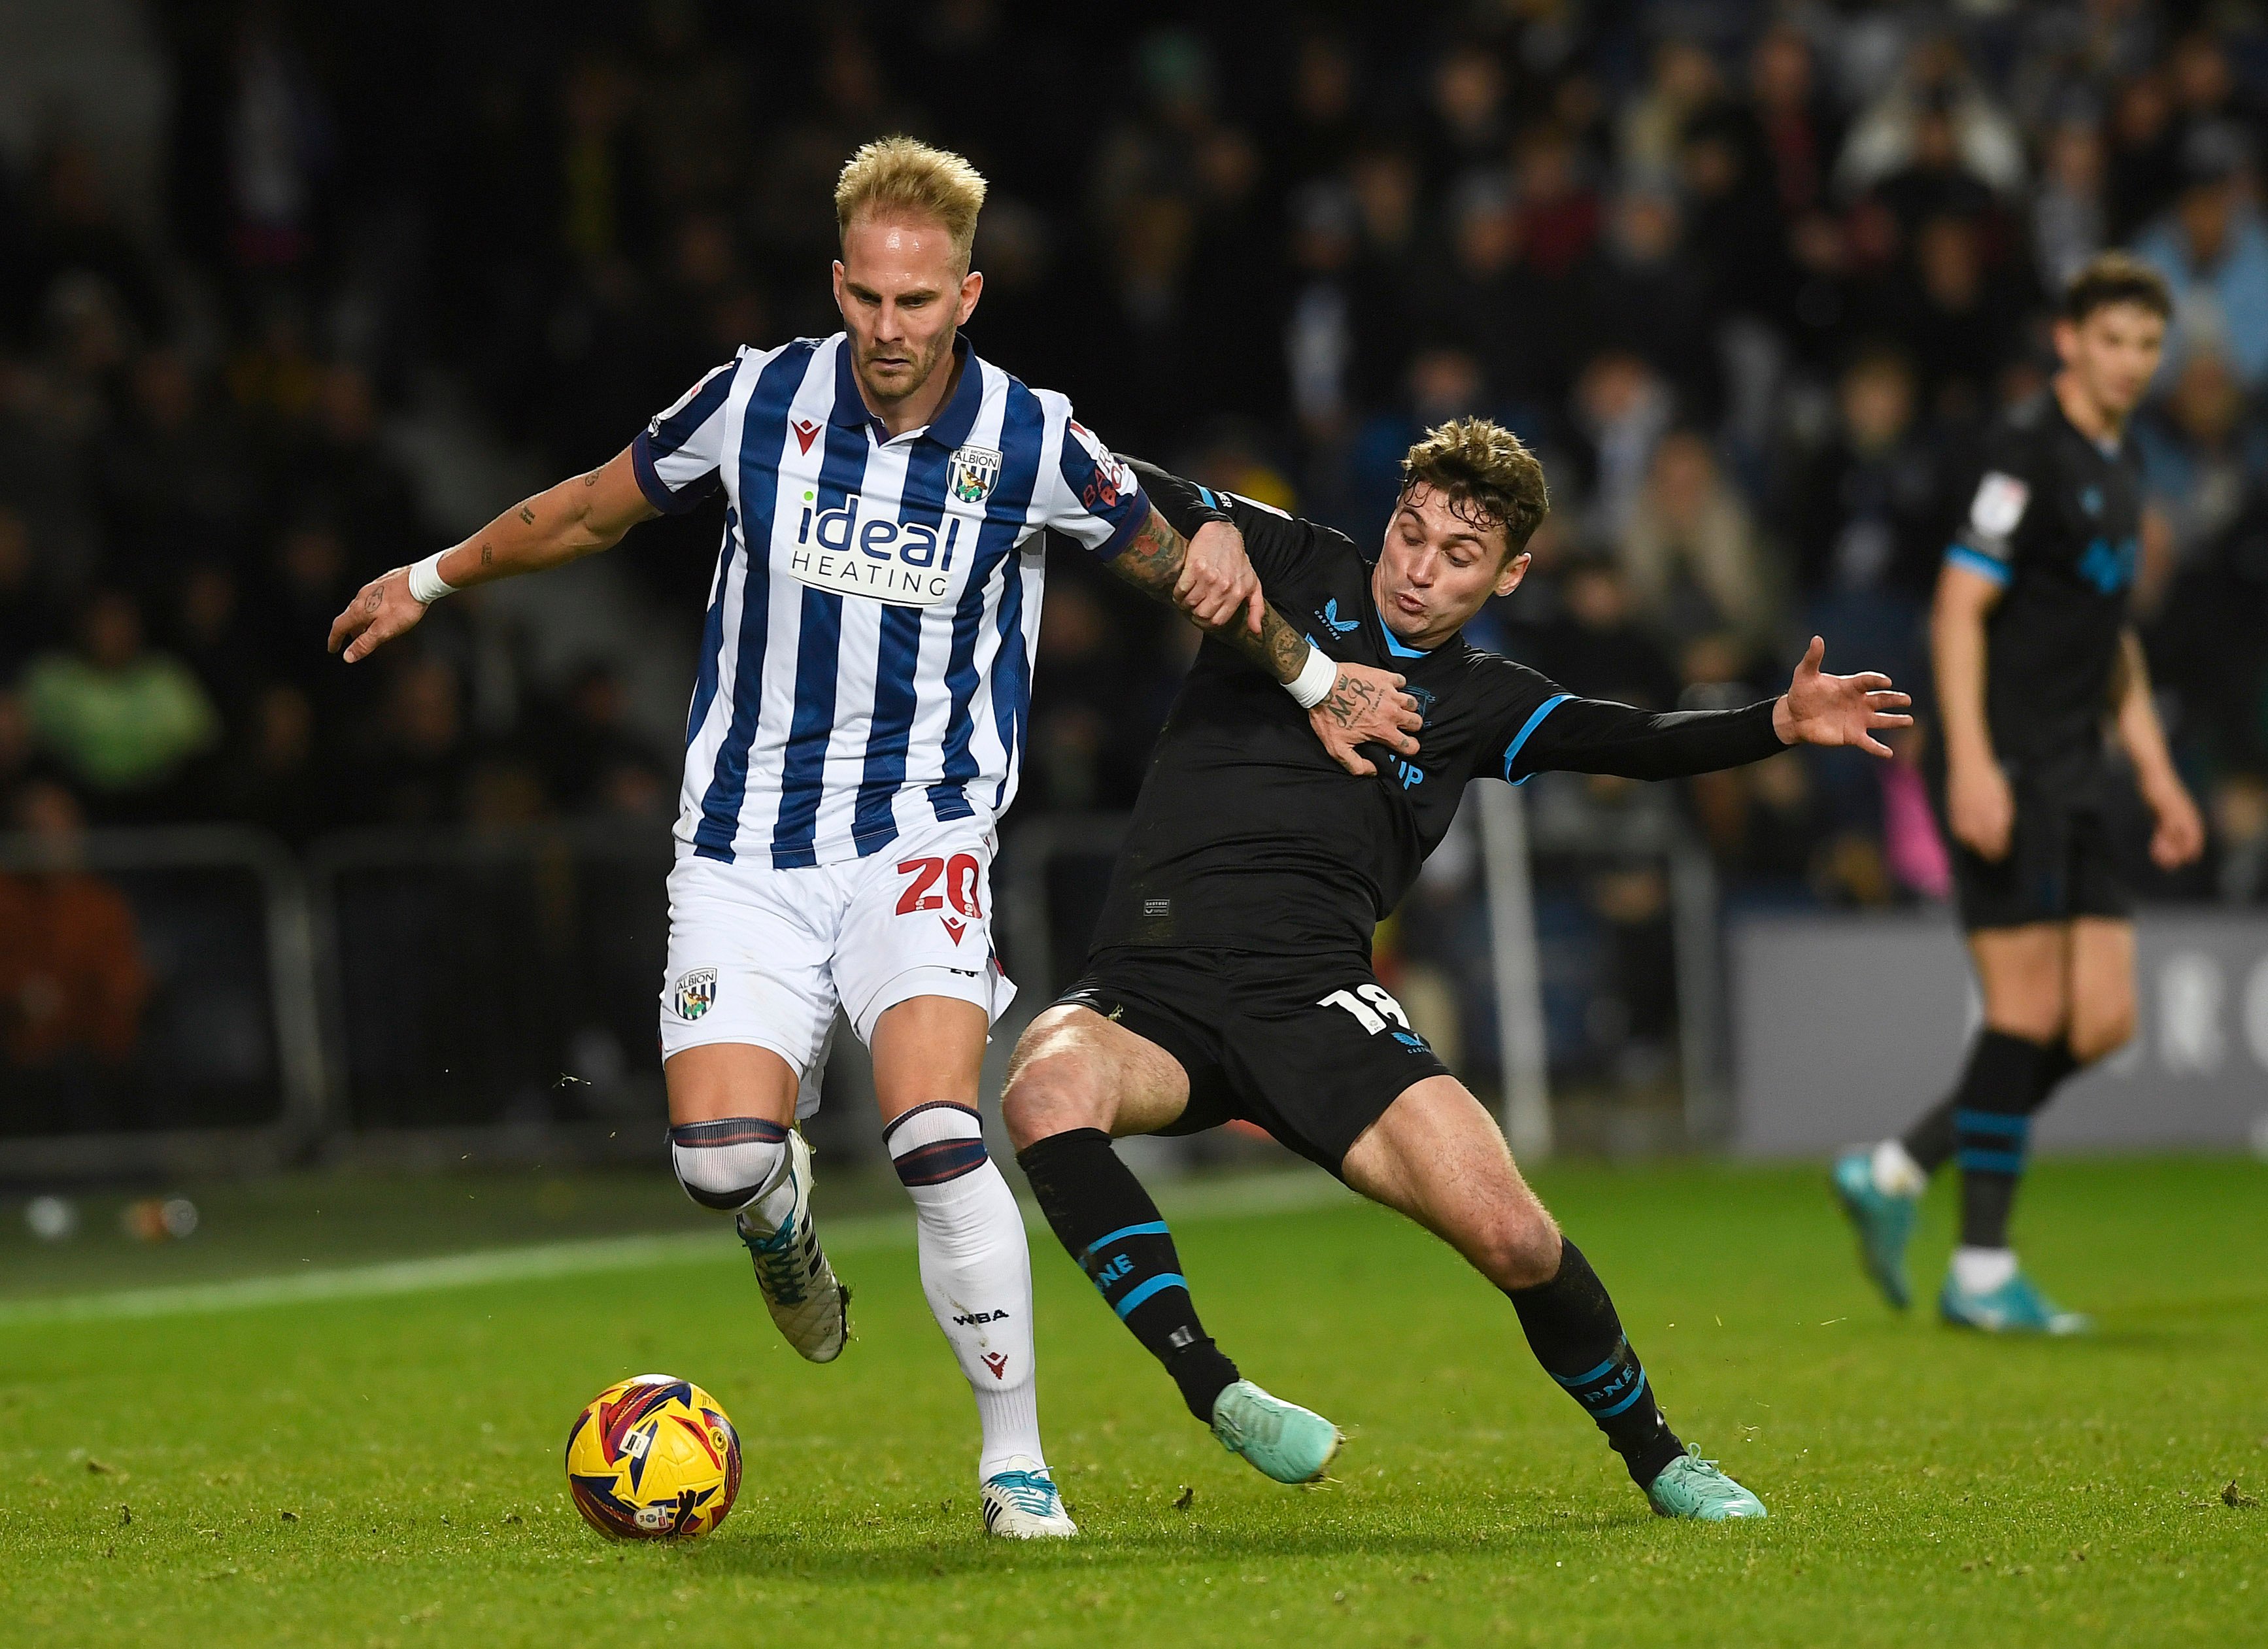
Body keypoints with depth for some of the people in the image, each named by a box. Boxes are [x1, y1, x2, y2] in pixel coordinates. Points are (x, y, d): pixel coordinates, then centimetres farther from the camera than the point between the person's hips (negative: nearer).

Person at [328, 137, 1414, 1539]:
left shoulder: (1032, 441, -6)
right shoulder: (759, 402, -4)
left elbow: (1173, 559, 14)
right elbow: (593, 510, 14)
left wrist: (1313, 683, 19)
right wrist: (431, 580, 24)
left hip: (920, 839, -1)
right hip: (746, 845, 1)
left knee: (936, 1136, -23)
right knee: (720, 1156, -16)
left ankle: (1018, 1463, -9)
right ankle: (786, 1215, 25)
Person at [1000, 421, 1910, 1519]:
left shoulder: (1481, 703, 14)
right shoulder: (1296, 570, 13)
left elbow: (1636, 743, 0)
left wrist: (1781, 723, -18)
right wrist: (1203, 533, -11)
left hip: (1314, 996, 1)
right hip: (1151, 992, 0)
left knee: (1513, 1236, -15)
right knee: (1048, 1090, -35)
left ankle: (1656, 1460, 12)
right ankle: (1214, 1394, -29)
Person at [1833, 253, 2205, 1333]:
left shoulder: (2118, 466, 17)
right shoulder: (2026, 451, -10)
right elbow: (1959, 608, -15)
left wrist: (2154, 769, 22)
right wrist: (1970, 761, -22)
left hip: (2073, 779, 9)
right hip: (2006, 772, -9)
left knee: (2102, 1020, 3)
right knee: (2029, 1012, -9)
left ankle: (1893, 1173, 10)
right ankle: (1982, 1273, -2)